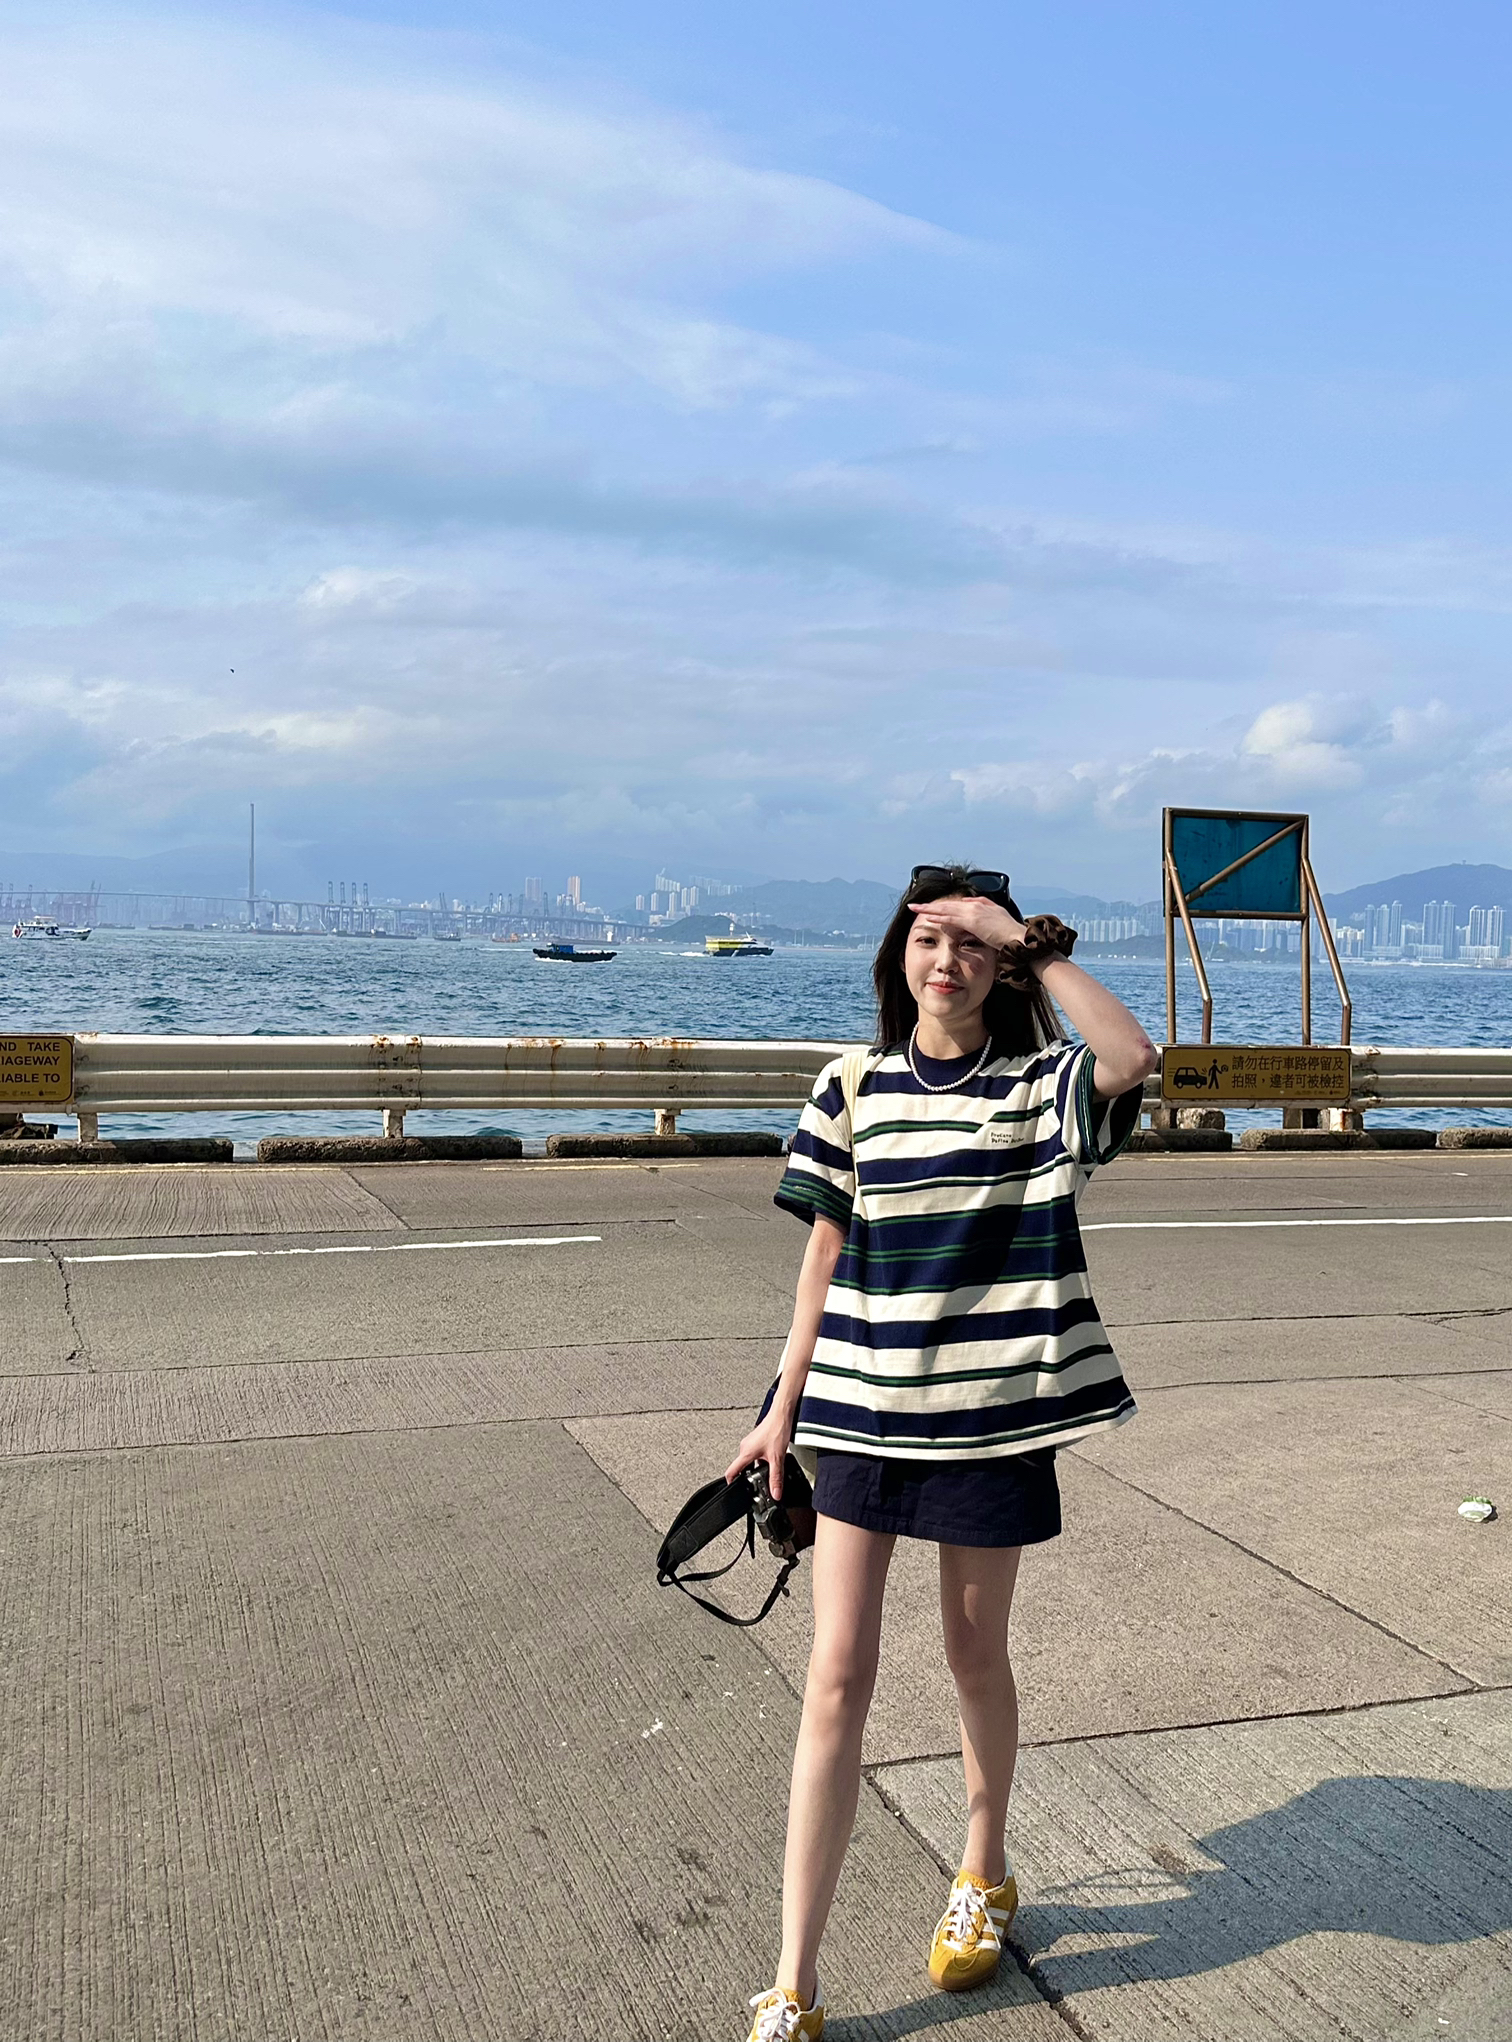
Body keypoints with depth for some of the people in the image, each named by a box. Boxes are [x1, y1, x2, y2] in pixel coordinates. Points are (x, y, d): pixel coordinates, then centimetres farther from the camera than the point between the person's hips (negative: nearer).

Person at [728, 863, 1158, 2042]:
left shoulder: (1040, 1088, -4)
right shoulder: (852, 1090, 3)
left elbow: (1134, 1058, -28)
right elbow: (827, 1256, 7)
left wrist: (1033, 944, -20)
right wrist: (784, 1409, 6)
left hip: (991, 1413, -1)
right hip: (861, 1411, 2)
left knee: (976, 1657, 15)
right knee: (838, 1677, 0)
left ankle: (984, 1878, 44)